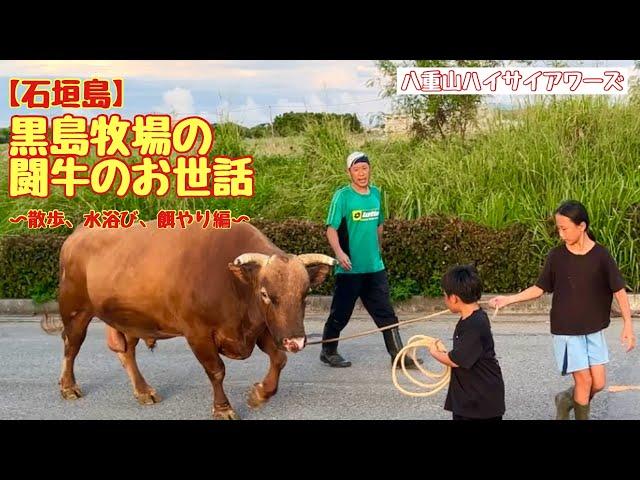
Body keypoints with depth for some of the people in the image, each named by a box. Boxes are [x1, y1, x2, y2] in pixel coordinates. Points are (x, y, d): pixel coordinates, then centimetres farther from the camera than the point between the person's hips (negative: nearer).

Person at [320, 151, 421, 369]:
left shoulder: (375, 193, 8)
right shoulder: (342, 196, -10)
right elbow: (331, 228, -14)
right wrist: (339, 252, -28)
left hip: (375, 267, 5)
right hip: (350, 269, -5)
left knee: (386, 313, 6)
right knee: (340, 314, 7)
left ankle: (398, 354, 12)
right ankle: (328, 352, 24)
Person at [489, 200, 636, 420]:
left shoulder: (601, 255, -8)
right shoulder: (556, 256, -7)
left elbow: (619, 291, -5)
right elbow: (540, 288, 1)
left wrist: (628, 324, -12)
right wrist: (509, 299, -8)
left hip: (594, 330, 2)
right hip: (566, 329, -2)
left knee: (598, 383, 4)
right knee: (584, 381, -3)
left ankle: (566, 400, 32)